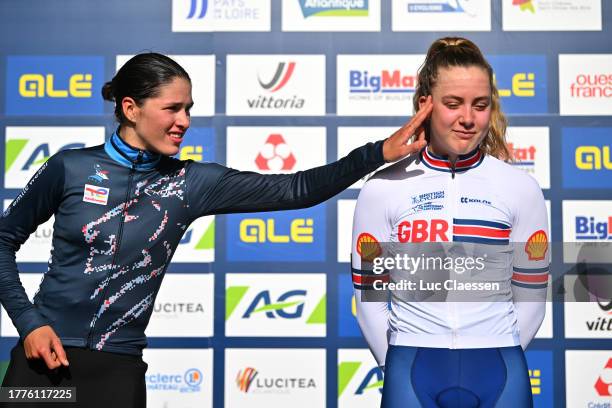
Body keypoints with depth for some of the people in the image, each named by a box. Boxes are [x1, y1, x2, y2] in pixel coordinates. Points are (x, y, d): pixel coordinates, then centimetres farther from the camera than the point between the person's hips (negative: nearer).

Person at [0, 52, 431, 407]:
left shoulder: (191, 183, -3)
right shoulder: (71, 168, -6)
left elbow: (294, 190, -8)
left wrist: (378, 153, -15)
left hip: (118, 366, 1)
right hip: (46, 354, -1)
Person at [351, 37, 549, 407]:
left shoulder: (522, 189, 2)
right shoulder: (382, 189, 0)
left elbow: (531, 297, 6)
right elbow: (369, 294, 4)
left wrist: (496, 362, 4)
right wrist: (397, 366, 2)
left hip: (498, 376, 1)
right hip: (413, 375, 0)